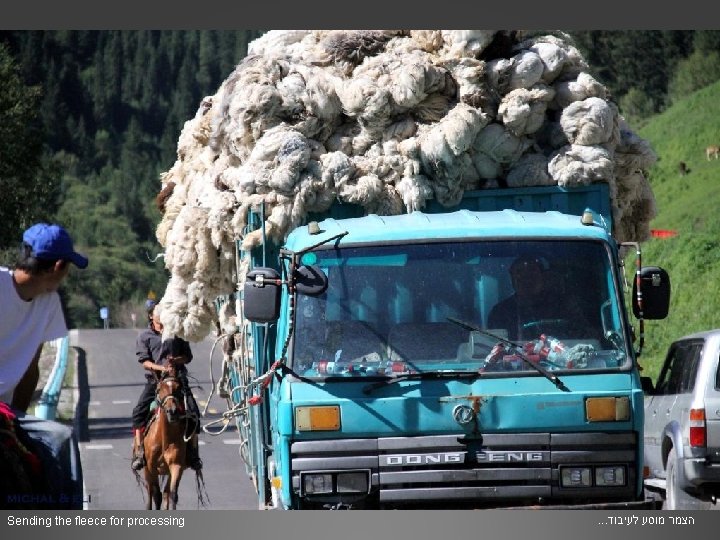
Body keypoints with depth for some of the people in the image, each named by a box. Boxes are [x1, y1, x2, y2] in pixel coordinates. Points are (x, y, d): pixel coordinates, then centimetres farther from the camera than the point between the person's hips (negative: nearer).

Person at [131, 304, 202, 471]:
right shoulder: (145, 336, 8)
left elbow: (188, 356, 12)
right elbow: (144, 361, -2)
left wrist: (175, 361, -10)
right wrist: (161, 367, -19)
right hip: (155, 378, -1)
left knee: (193, 412, -12)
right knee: (139, 412, -17)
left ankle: (193, 454, -3)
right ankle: (138, 452, -13)